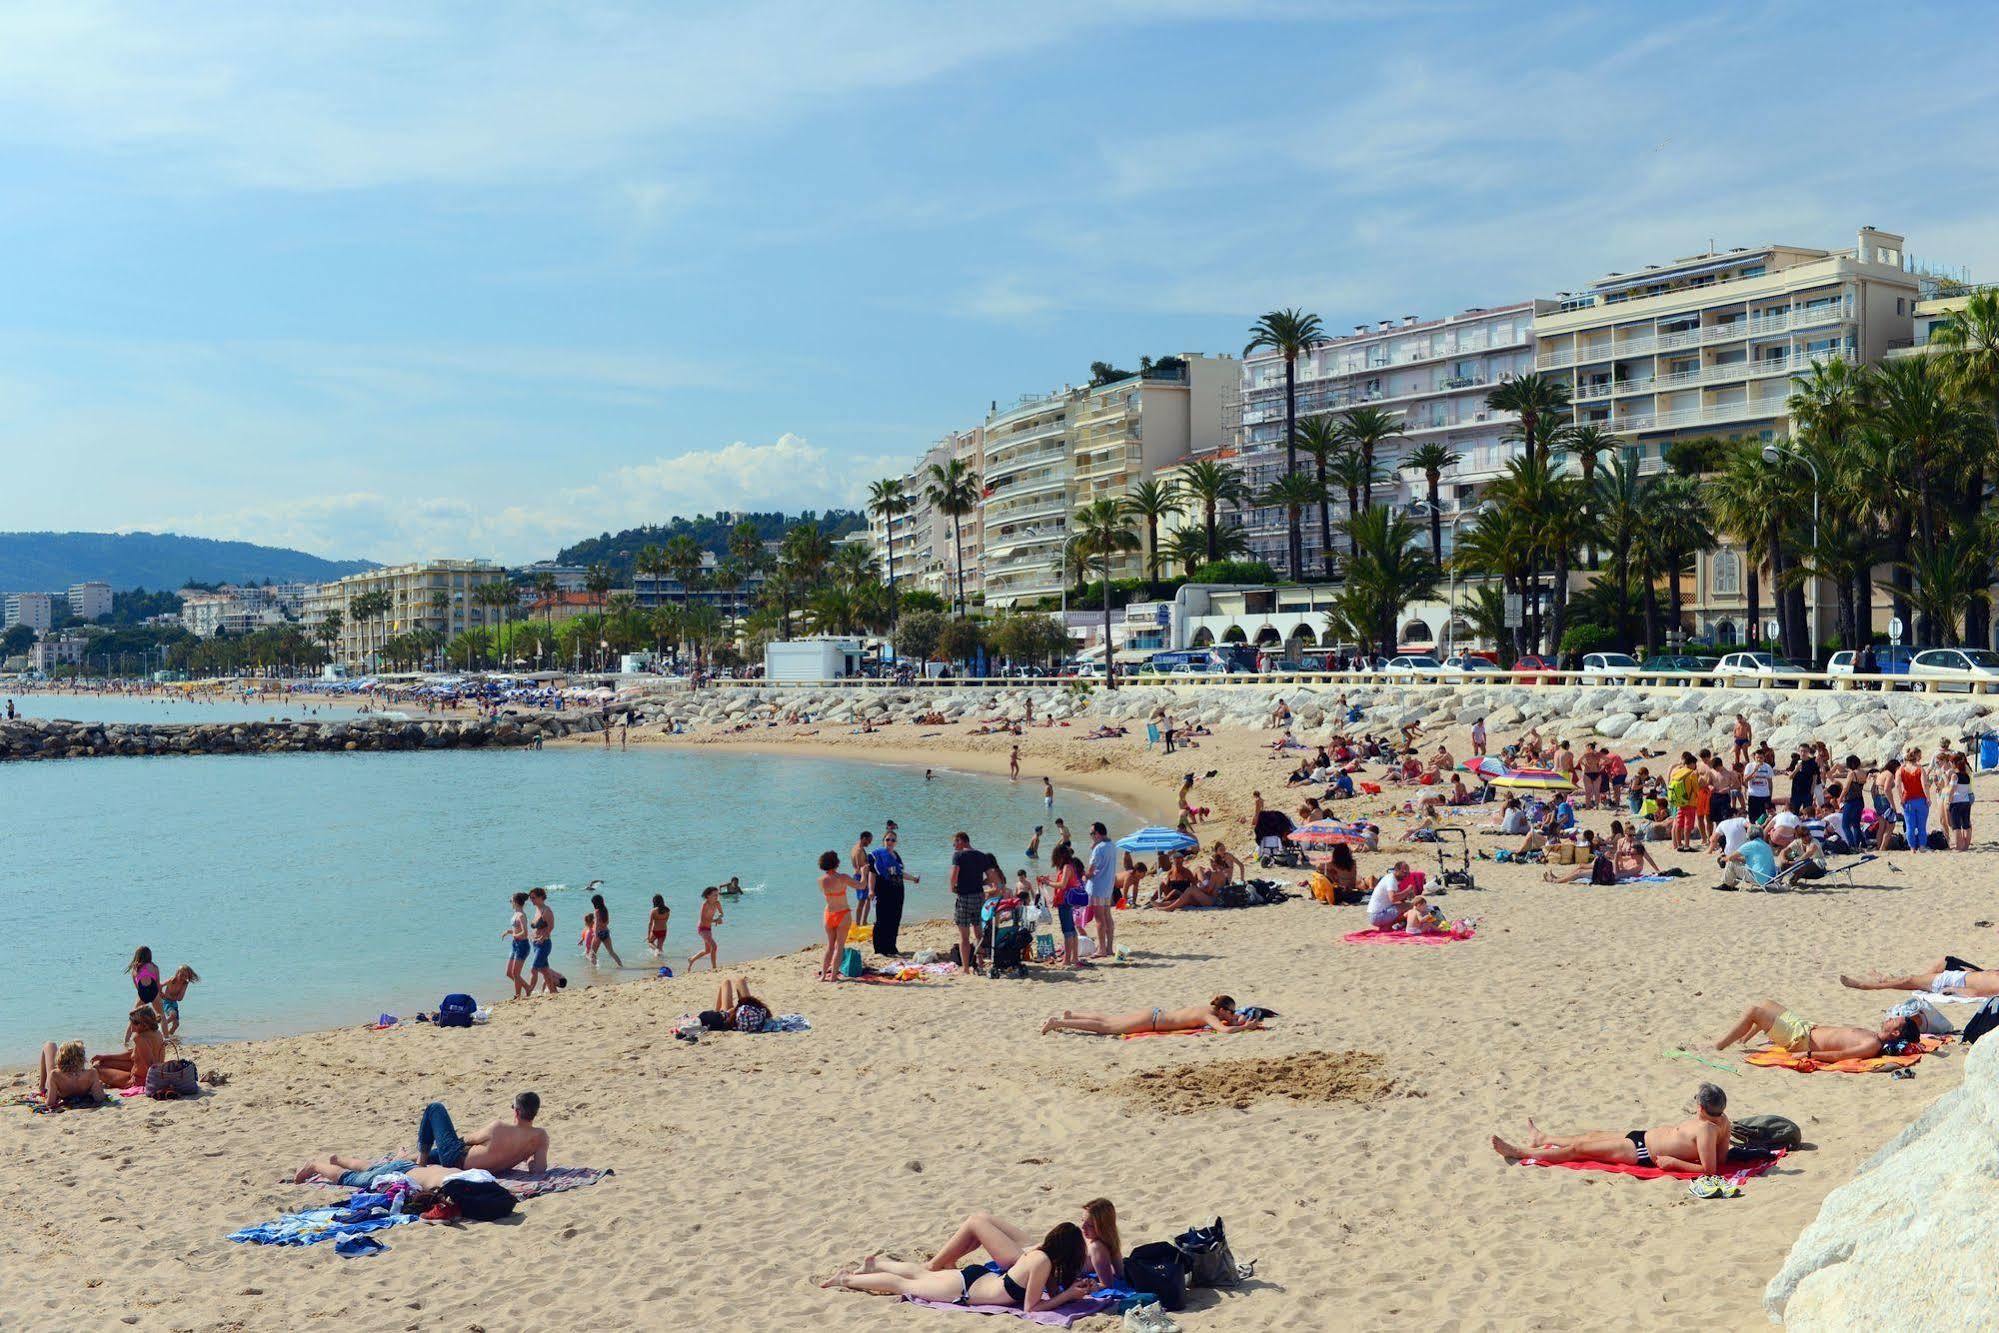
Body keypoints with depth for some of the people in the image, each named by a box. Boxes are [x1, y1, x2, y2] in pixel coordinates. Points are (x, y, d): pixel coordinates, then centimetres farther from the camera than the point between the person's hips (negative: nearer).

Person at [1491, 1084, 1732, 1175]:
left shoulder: (1705, 1130, -32)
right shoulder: (1722, 1119, -7)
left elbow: (1709, 1169, -34)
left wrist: (1674, 1162, -27)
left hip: (1641, 1152, -9)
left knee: (1577, 1148, 3)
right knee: (1593, 1135, 26)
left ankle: (1519, 1153, 18)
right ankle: (1541, 1139, 49)